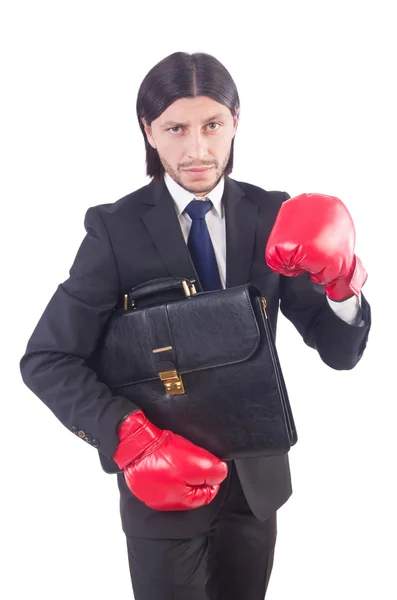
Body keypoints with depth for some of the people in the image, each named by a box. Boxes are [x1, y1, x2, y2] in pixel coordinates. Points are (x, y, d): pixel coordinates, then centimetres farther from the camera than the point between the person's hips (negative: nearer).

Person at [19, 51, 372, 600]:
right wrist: (132, 441, -23)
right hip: (162, 482, -3)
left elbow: (340, 351, -6)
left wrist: (341, 280, -26)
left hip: (256, 474, 4)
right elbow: (45, 360, -12)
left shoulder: (273, 216, -5)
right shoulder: (116, 228, -12)